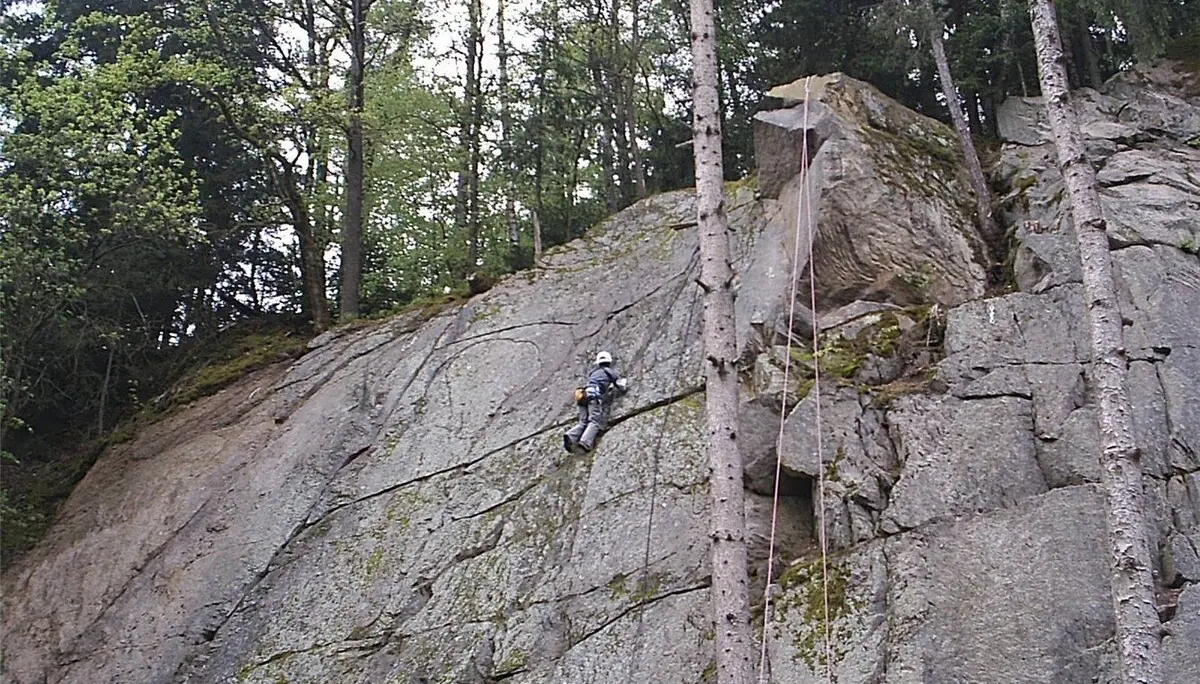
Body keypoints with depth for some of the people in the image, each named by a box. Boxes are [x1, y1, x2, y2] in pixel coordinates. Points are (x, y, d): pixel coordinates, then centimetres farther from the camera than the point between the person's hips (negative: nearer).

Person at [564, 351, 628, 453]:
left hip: (584, 396, 5)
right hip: (595, 398, -5)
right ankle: (585, 443, -39)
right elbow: (622, 387, 19)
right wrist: (625, 381, 42)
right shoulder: (610, 372, 19)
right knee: (595, 422, -16)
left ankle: (570, 437, -27)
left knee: (583, 423, 1)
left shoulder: (593, 372, 32)